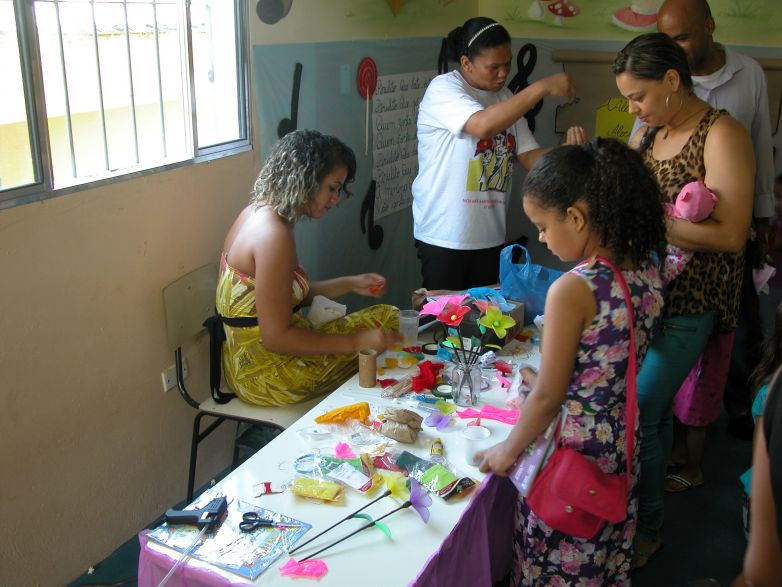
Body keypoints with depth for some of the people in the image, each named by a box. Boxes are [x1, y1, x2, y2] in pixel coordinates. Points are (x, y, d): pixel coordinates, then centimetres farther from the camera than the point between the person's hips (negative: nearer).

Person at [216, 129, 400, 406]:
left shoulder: (258, 212, 6)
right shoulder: (274, 236, -25)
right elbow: (276, 338, -25)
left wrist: (350, 284, 9)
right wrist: (357, 342, -20)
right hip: (266, 376, -10)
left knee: (386, 316, 13)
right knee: (387, 319, -1)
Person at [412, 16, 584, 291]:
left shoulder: (505, 98, 9)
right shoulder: (443, 89, -11)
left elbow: (531, 158, 7)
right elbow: (483, 125, -30)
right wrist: (542, 87, -24)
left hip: (490, 238, 6)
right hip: (444, 237, -6)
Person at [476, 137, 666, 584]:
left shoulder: (572, 290, -28)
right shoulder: (648, 270, -5)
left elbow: (547, 398, -20)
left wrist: (509, 449, -5)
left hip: (572, 449, -7)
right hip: (622, 443, 7)